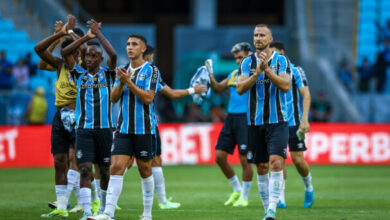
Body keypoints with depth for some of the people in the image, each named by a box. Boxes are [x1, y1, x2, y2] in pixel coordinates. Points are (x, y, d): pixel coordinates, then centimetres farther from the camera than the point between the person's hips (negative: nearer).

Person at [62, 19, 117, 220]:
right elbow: (65, 53, -4)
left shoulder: (107, 74, 5)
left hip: (104, 128, 0)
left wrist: (98, 33, -10)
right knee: (85, 169, -11)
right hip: (84, 128, 0)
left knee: (105, 171, 7)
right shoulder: (79, 75, 8)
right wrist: (87, 37, -9)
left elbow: (113, 54, -14)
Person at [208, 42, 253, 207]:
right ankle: (237, 190, 20)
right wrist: (211, 79, 1)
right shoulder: (234, 74, 17)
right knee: (220, 156, 4)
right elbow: (218, 89, 17)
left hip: (246, 118, -7)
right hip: (231, 118, 7)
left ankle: (244, 197, 7)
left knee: (244, 159, -6)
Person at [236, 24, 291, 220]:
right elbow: (240, 88, -5)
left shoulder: (281, 60, 1)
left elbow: (285, 85, -12)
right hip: (255, 123, 3)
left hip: (277, 122, -3)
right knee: (261, 168, 6)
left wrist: (267, 69, -21)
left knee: (276, 163, -16)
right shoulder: (247, 62, 7)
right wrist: (257, 73, -18)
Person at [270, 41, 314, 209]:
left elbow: (306, 95, -8)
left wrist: (304, 119, -18)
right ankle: (280, 198, -5)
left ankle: (308, 187, 22)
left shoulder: (295, 71, -4)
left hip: (294, 123, -4)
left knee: (298, 159, -5)